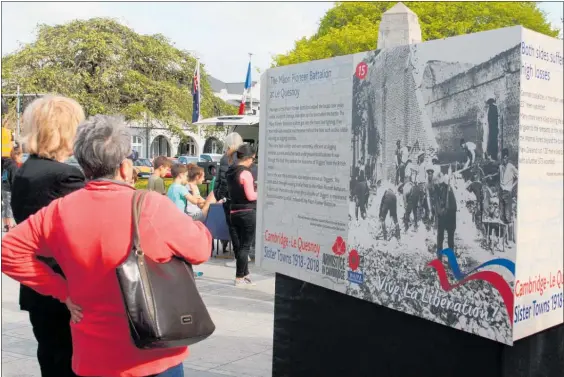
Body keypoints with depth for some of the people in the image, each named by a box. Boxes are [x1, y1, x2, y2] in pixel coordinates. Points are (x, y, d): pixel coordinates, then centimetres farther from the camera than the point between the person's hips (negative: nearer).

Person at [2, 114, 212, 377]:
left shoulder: (61, 211, -8)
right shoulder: (152, 206, -19)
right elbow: (200, 250, -8)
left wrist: (63, 291, -1)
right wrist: (197, 225, 13)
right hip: (155, 355, -3)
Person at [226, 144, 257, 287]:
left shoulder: (230, 172, 10)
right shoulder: (245, 173, -15)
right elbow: (250, 196, -18)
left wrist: (252, 186, 15)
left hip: (234, 212, 8)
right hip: (247, 213, -8)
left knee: (241, 244, 16)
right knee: (245, 246, 0)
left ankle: (245, 275, 23)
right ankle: (239, 278, 4)